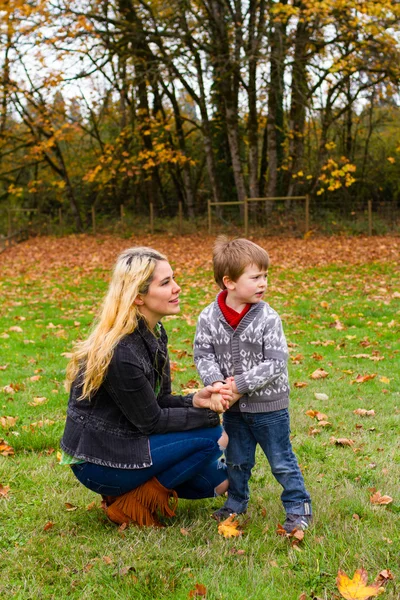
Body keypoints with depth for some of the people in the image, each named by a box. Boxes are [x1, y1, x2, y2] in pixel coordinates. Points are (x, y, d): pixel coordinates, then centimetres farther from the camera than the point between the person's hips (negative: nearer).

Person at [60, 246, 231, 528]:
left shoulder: (153, 332, 0)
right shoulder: (123, 353, -29)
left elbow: (159, 402, 5)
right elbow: (151, 421, -19)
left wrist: (195, 400, -14)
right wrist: (208, 415, -12)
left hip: (123, 441, 9)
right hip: (99, 462, -9)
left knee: (218, 478, 9)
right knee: (209, 436, -14)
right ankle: (132, 502, -5)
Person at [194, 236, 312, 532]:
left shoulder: (268, 318, -17)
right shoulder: (209, 318, -9)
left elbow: (275, 363, -18)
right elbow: (203, 355, -6)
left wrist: (240, 385, -22)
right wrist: (217, 383, -23)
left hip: (269, 405, -3)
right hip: (234, 407, 3)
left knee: (282, 461, 9)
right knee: (237, 460, 20)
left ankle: (298, 507, 25)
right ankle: (236, 502, 41)